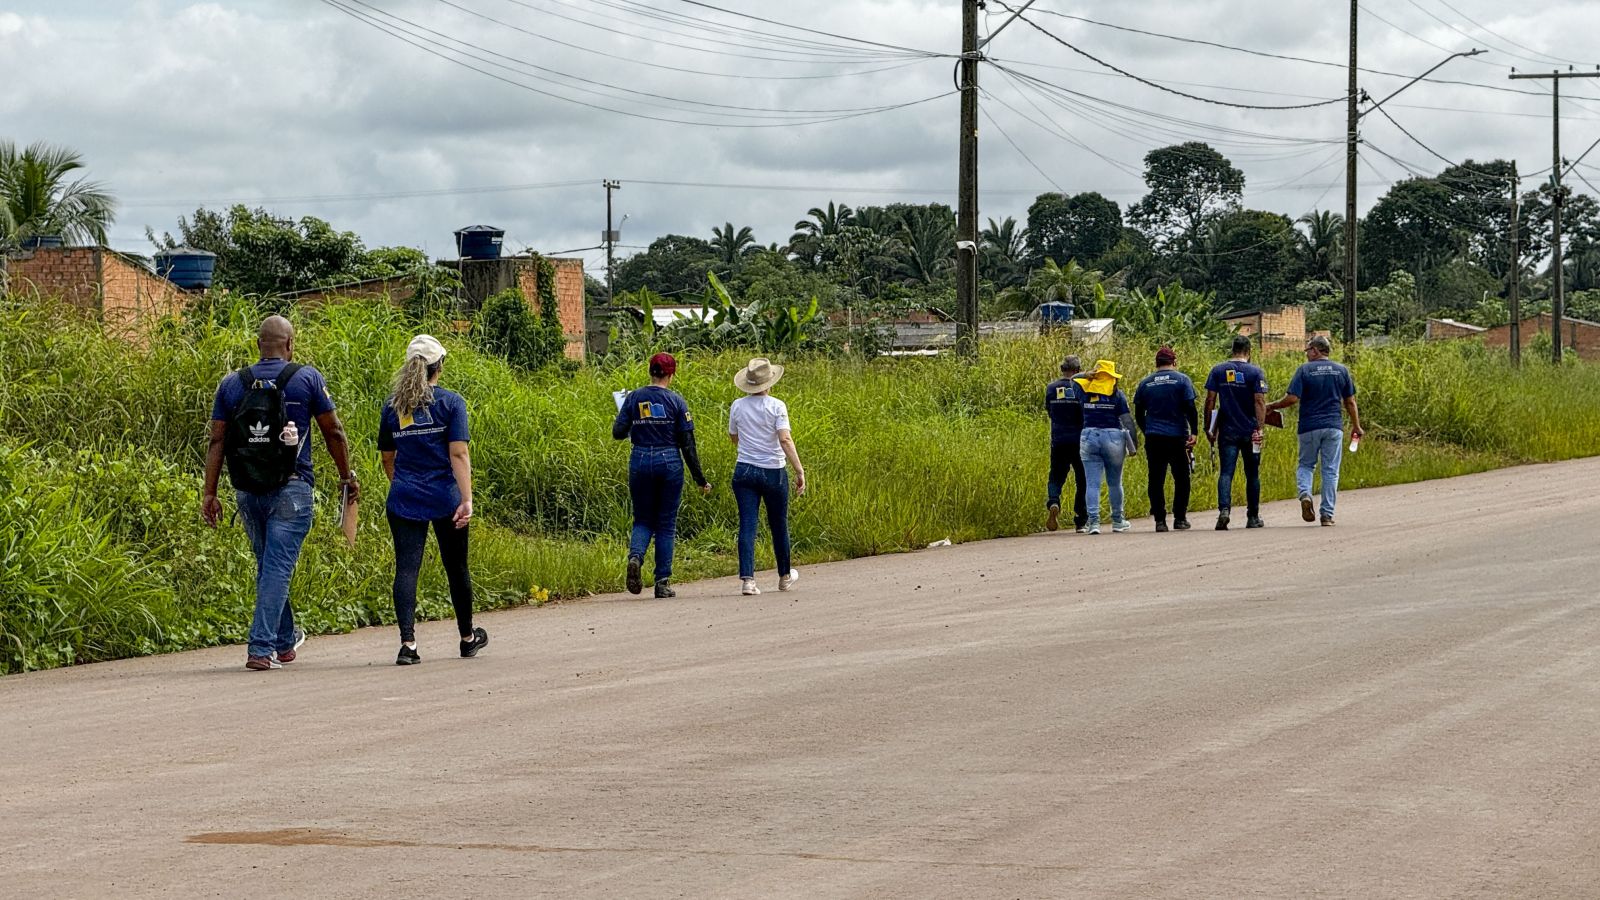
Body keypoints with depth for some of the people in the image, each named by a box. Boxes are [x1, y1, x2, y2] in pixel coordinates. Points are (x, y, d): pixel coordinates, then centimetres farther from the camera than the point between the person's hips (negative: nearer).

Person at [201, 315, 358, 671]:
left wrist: (210, 492, 6)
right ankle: (261, 648, -13)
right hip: (291, 489, -4)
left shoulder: (232, 384, 5)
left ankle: (285, 641, 31)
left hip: (248, 491, 4)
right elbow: (333, 432, 2)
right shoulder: (306, 379, -3)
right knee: (278, 568, -5)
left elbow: (217, 441, 3)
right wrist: (347, 476, 14)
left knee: (267, 566, 18)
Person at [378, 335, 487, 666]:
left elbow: (388, 458, 15)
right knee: (456, 567, 13)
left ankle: (407, 642, -17)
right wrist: (467, 500, -15)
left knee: (406, 568, -3)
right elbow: (458, 454, -12)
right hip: (445, 501, -2)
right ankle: (468, 637, 29)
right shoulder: (450, 403, -4)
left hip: (404, 501, 2)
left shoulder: (392, 406, 6)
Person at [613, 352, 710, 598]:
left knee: (643, 520, 14)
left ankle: (635, 556, -18)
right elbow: (687, 443, -5)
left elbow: (618, 433, 0)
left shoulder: (633, 398, 1)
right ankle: (662, 582, 7)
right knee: (666, 524, 8)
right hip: (669, 463, -1)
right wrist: (700, 479, 1)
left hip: (640, 463, 1)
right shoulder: (676, 401, -4)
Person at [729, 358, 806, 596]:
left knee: (747, 525, -2)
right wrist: (800, 471, -19)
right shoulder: (776, 406, -11)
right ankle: (785, 576, 31)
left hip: (744, 471, 2)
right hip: (773, 472, -2)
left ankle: (747, 579, -16)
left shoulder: (738, 406, 0)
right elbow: (785, 440, -19)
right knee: (778, 525, 15)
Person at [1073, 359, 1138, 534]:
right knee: (1114, 483, 13)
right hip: (1112, 437, -1)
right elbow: (1127, 420, -4)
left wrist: (1088, 375, 25)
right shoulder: (1116, 393, -2)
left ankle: (1093, 521, -12)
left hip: (1088, 437, 1)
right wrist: (1134, 443, 1)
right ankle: (1117, 521, 23)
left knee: (1092, 483, -1)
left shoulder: (1084, 389, 3)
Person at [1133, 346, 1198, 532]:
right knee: (1181, 479, 8)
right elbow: (1190, 408, -7)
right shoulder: (1182, 380, -1)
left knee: (1156, 480, 3)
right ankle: (1180, 518, 6)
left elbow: (1138, 414, 11)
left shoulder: (1145, 383, 8)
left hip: (1153, 438, 2)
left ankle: (1159, 520, -2)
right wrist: (1194, 432, -3)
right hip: (1177, 437, -2)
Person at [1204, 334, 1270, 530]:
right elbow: (1260, 401, -11)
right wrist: (1259, 428, -12)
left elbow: (1210, 400, 0)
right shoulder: (1255, 372, -4)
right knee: (1252, 475, 11)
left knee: (1226, 472, -4)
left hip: (1227, 432, 1)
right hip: (1250, 432, -1)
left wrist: (1208, 428, 6)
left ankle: (1224, 509, -26)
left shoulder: (1217, 371, 2)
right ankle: (1253, 517, 19)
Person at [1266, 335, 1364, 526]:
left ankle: (1305, 494, -14)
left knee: (1306, 465, 14)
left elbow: (1292, 398, -12)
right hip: (1333, 427, 2)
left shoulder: (1304, 370, -4)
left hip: (1309, 427, -2)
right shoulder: (1341, 371, 5)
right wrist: (1356, 426, 18)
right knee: (1330, 470, 6)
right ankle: (1327, 514, 4)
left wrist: (1272, 406, 3)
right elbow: (1350, 402, 8)